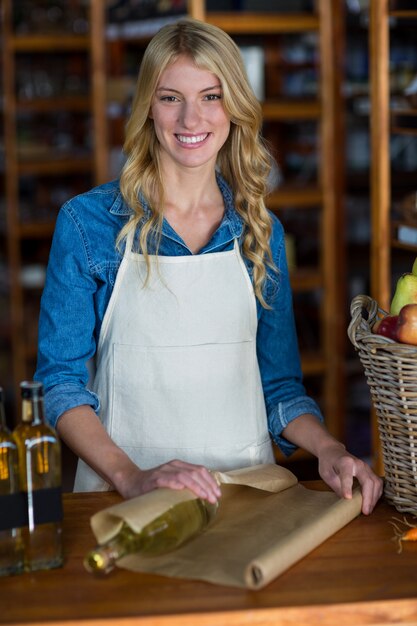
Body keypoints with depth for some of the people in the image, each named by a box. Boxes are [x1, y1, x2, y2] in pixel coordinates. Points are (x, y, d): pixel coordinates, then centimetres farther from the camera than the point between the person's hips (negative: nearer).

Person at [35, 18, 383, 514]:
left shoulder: (261, 232, 9)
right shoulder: (87, 222, 0)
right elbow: (59, 379, -2)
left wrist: (327, 450, -4)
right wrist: (131, 476, -17)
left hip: (245, 488, 2)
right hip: (122, 491, -2)